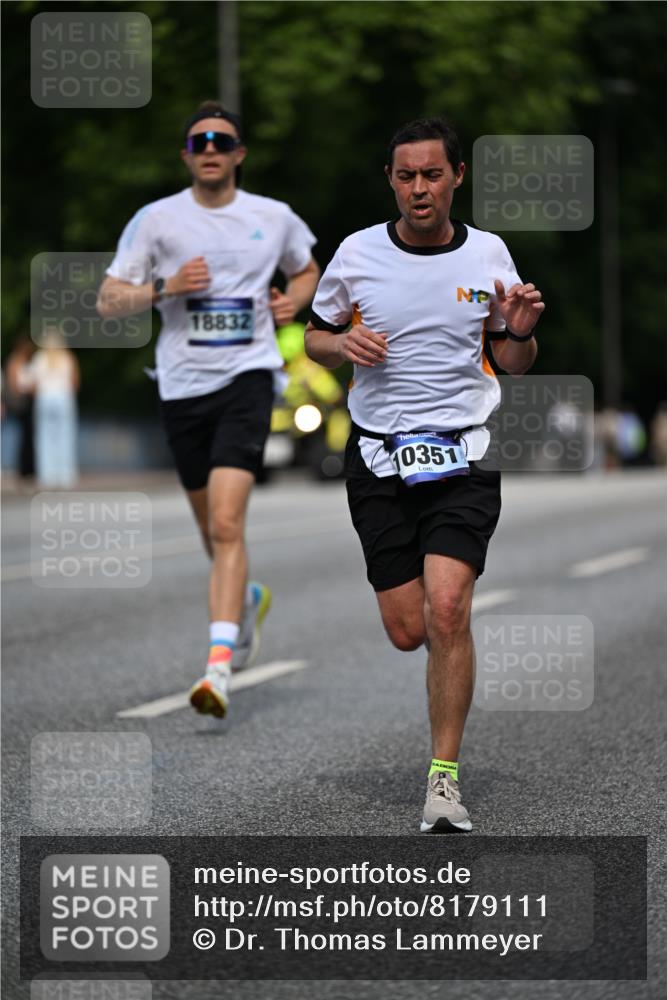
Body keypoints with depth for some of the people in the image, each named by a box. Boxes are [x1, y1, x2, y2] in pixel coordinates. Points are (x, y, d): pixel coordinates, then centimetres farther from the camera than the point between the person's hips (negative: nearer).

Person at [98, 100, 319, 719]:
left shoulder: (274, 218, 5)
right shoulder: (156, 220, 1)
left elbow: (306, 270, 25)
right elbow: (108, 301, 1)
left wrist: (294, 300, 4)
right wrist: (164, 287, -15)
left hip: (247, 377, -2)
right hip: (182, 385, 2)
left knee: (226, 523, -18)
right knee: (214, 529, 14)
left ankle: (219, 666, -23)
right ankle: (247, 599, 47)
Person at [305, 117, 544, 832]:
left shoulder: (488, 255, 3)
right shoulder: (356, 254, 2)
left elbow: (513, 364, 11)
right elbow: (315, 338, 13)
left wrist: (520, 332, -11)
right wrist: (343, 344, -9)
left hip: (463, 456, -1)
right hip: (378, 459, 1)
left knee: (446, 609, -19)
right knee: (408, 632, 0)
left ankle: (445, 779, -10)